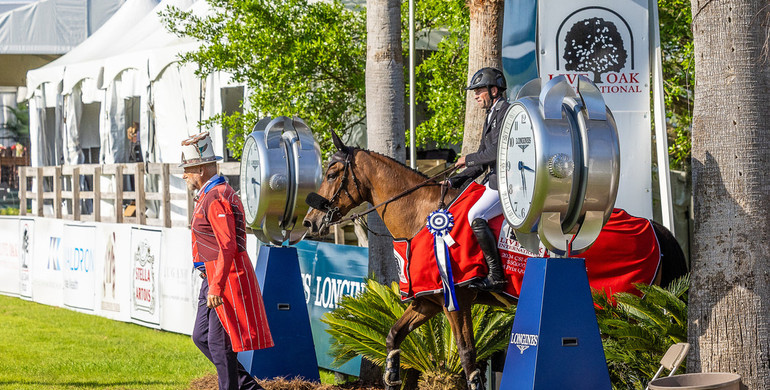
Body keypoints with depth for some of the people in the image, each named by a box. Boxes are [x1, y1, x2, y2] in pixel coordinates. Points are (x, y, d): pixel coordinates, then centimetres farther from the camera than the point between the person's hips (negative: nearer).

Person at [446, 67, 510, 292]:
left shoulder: (507, 112, -10)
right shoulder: (491, 117, 22)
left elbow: (498, 151, -21)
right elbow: (483, 162, 22)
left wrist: (468, 159, -7)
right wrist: (453, 182, 14)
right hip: (495, 180, 11)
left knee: (476, 216, -24)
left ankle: (496, 276, -23)